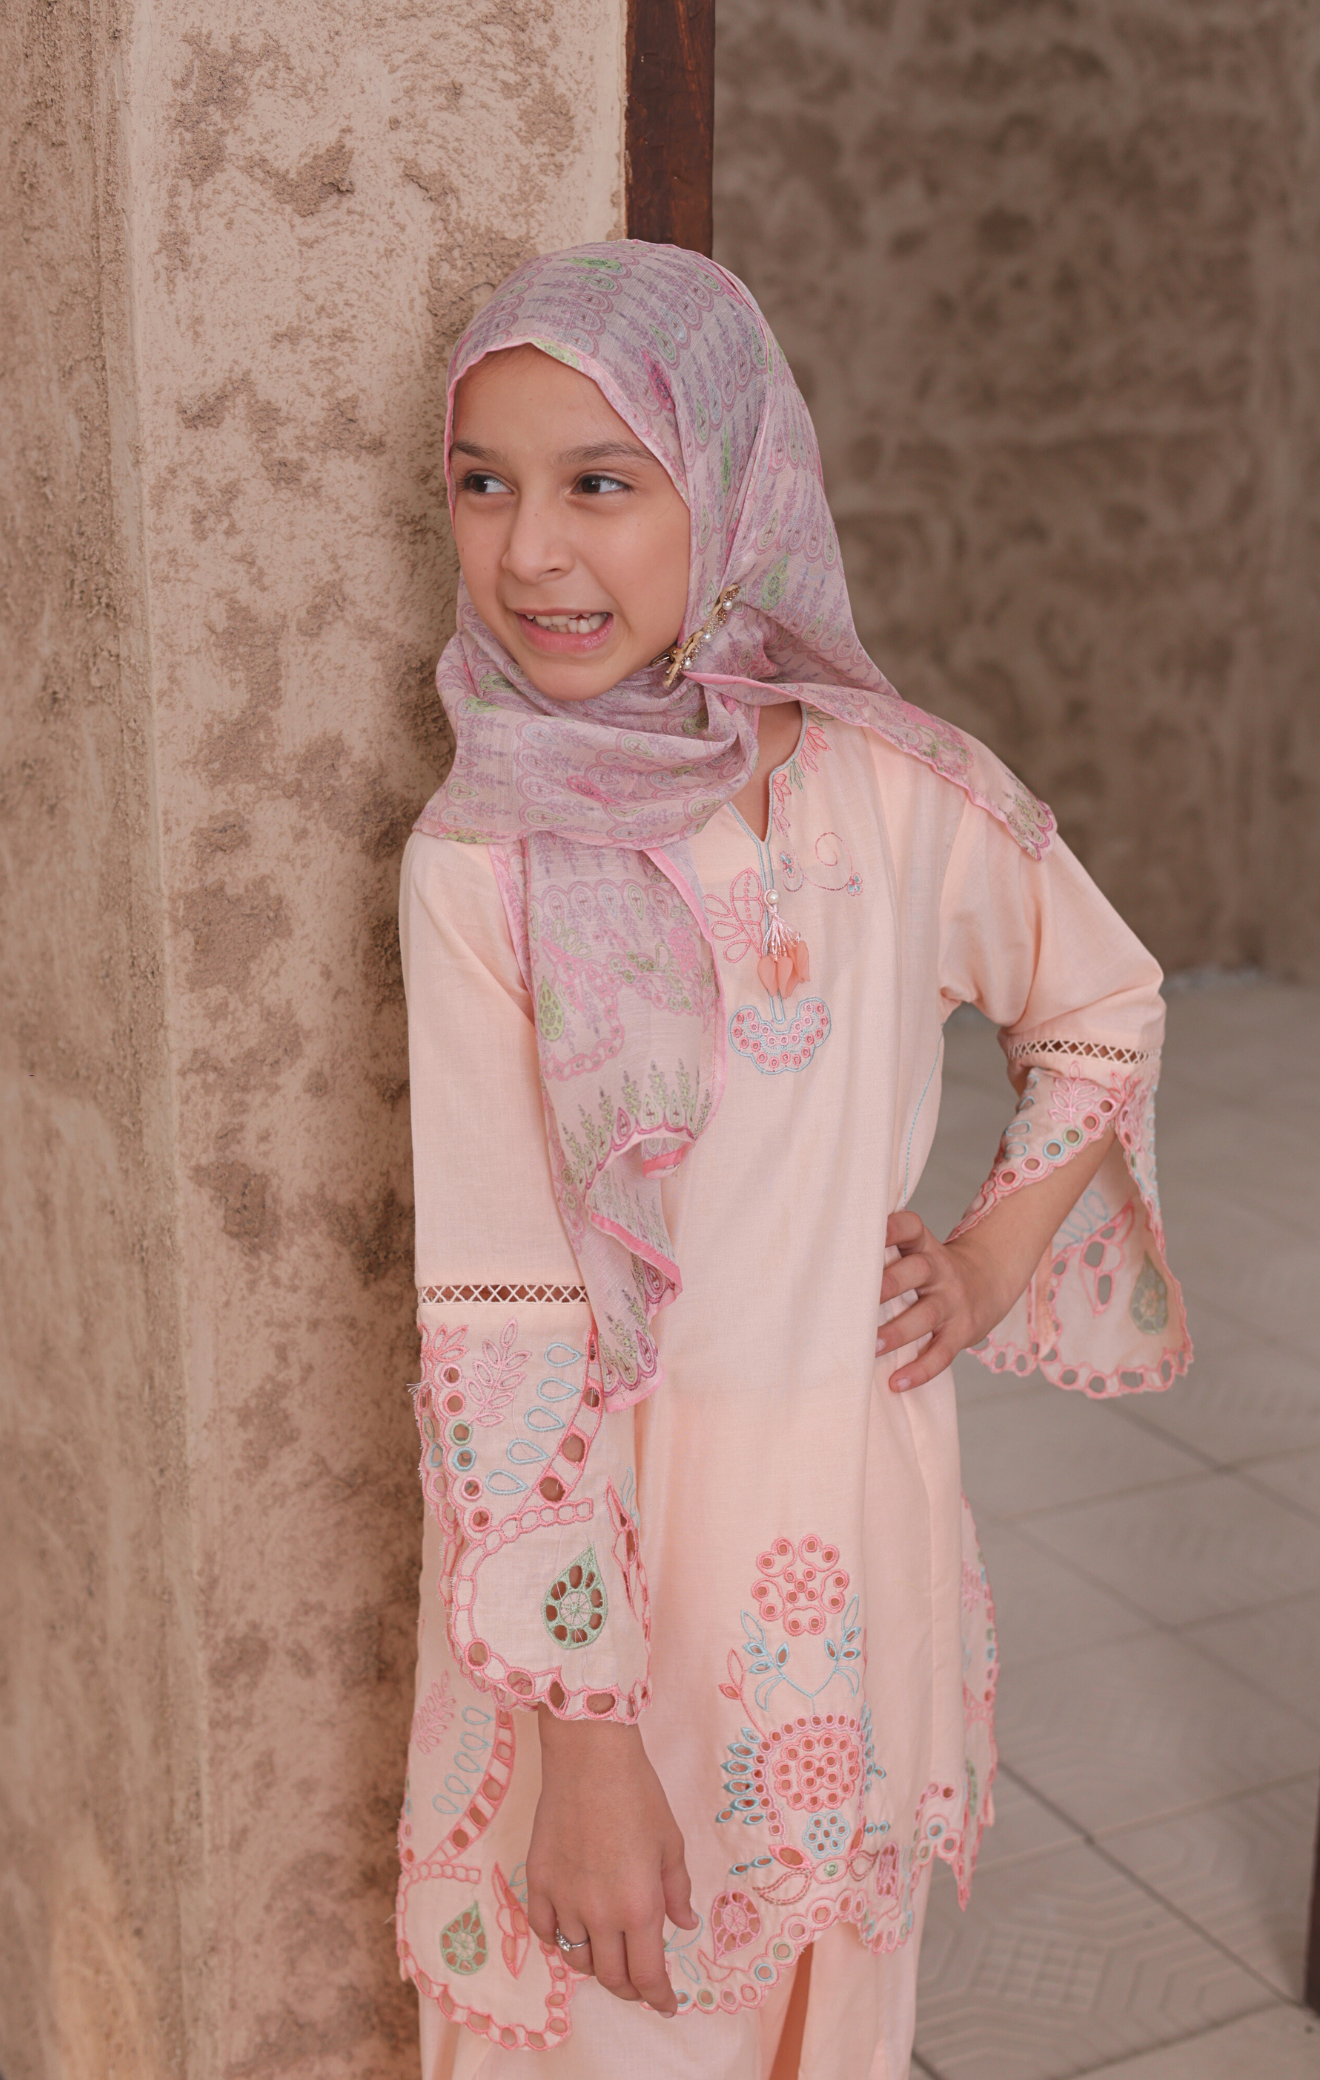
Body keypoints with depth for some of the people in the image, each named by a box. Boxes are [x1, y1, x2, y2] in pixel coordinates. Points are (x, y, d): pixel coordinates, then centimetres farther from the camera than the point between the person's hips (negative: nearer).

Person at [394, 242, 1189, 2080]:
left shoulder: (900, 793, -7)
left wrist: (994, 1259, -1)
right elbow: (500, 1329, -15)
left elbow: (1107, 1005, 12)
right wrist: (583, 1732, -16)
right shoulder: (484, 862, -14)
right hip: (588, 1548, -2)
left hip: (855, 1534, 2)